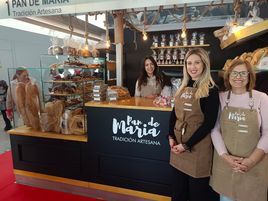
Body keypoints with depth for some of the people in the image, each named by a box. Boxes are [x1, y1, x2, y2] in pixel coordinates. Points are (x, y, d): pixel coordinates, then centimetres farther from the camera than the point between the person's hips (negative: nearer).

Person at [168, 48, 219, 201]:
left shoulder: (211, 90, -11)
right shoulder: (183, 87, 7)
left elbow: (209, 123, -15)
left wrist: (187, 145, -14)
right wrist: (171, 137, -3)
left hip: (197, 146, -5)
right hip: (178, 143, 5)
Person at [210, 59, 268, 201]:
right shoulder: (221, 98, -1)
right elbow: (215, 129, -3)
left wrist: (252, 160, -13)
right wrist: (225, 156, -12)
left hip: (254, 165, -1)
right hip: (224, 162, 1)